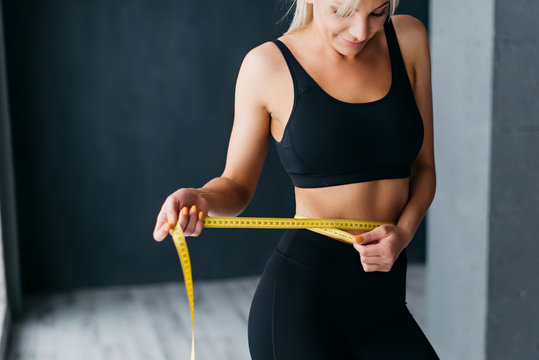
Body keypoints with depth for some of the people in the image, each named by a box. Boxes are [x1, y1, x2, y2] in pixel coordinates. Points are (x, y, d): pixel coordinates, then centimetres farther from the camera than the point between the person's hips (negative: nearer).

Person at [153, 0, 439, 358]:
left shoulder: (408, 38, 4)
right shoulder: (268, 65, -5)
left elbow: (424, 166, 9)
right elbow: (238, 185, 4)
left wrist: (404, 231, -9)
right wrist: (200, 198, -19)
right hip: (301, 294, -3)